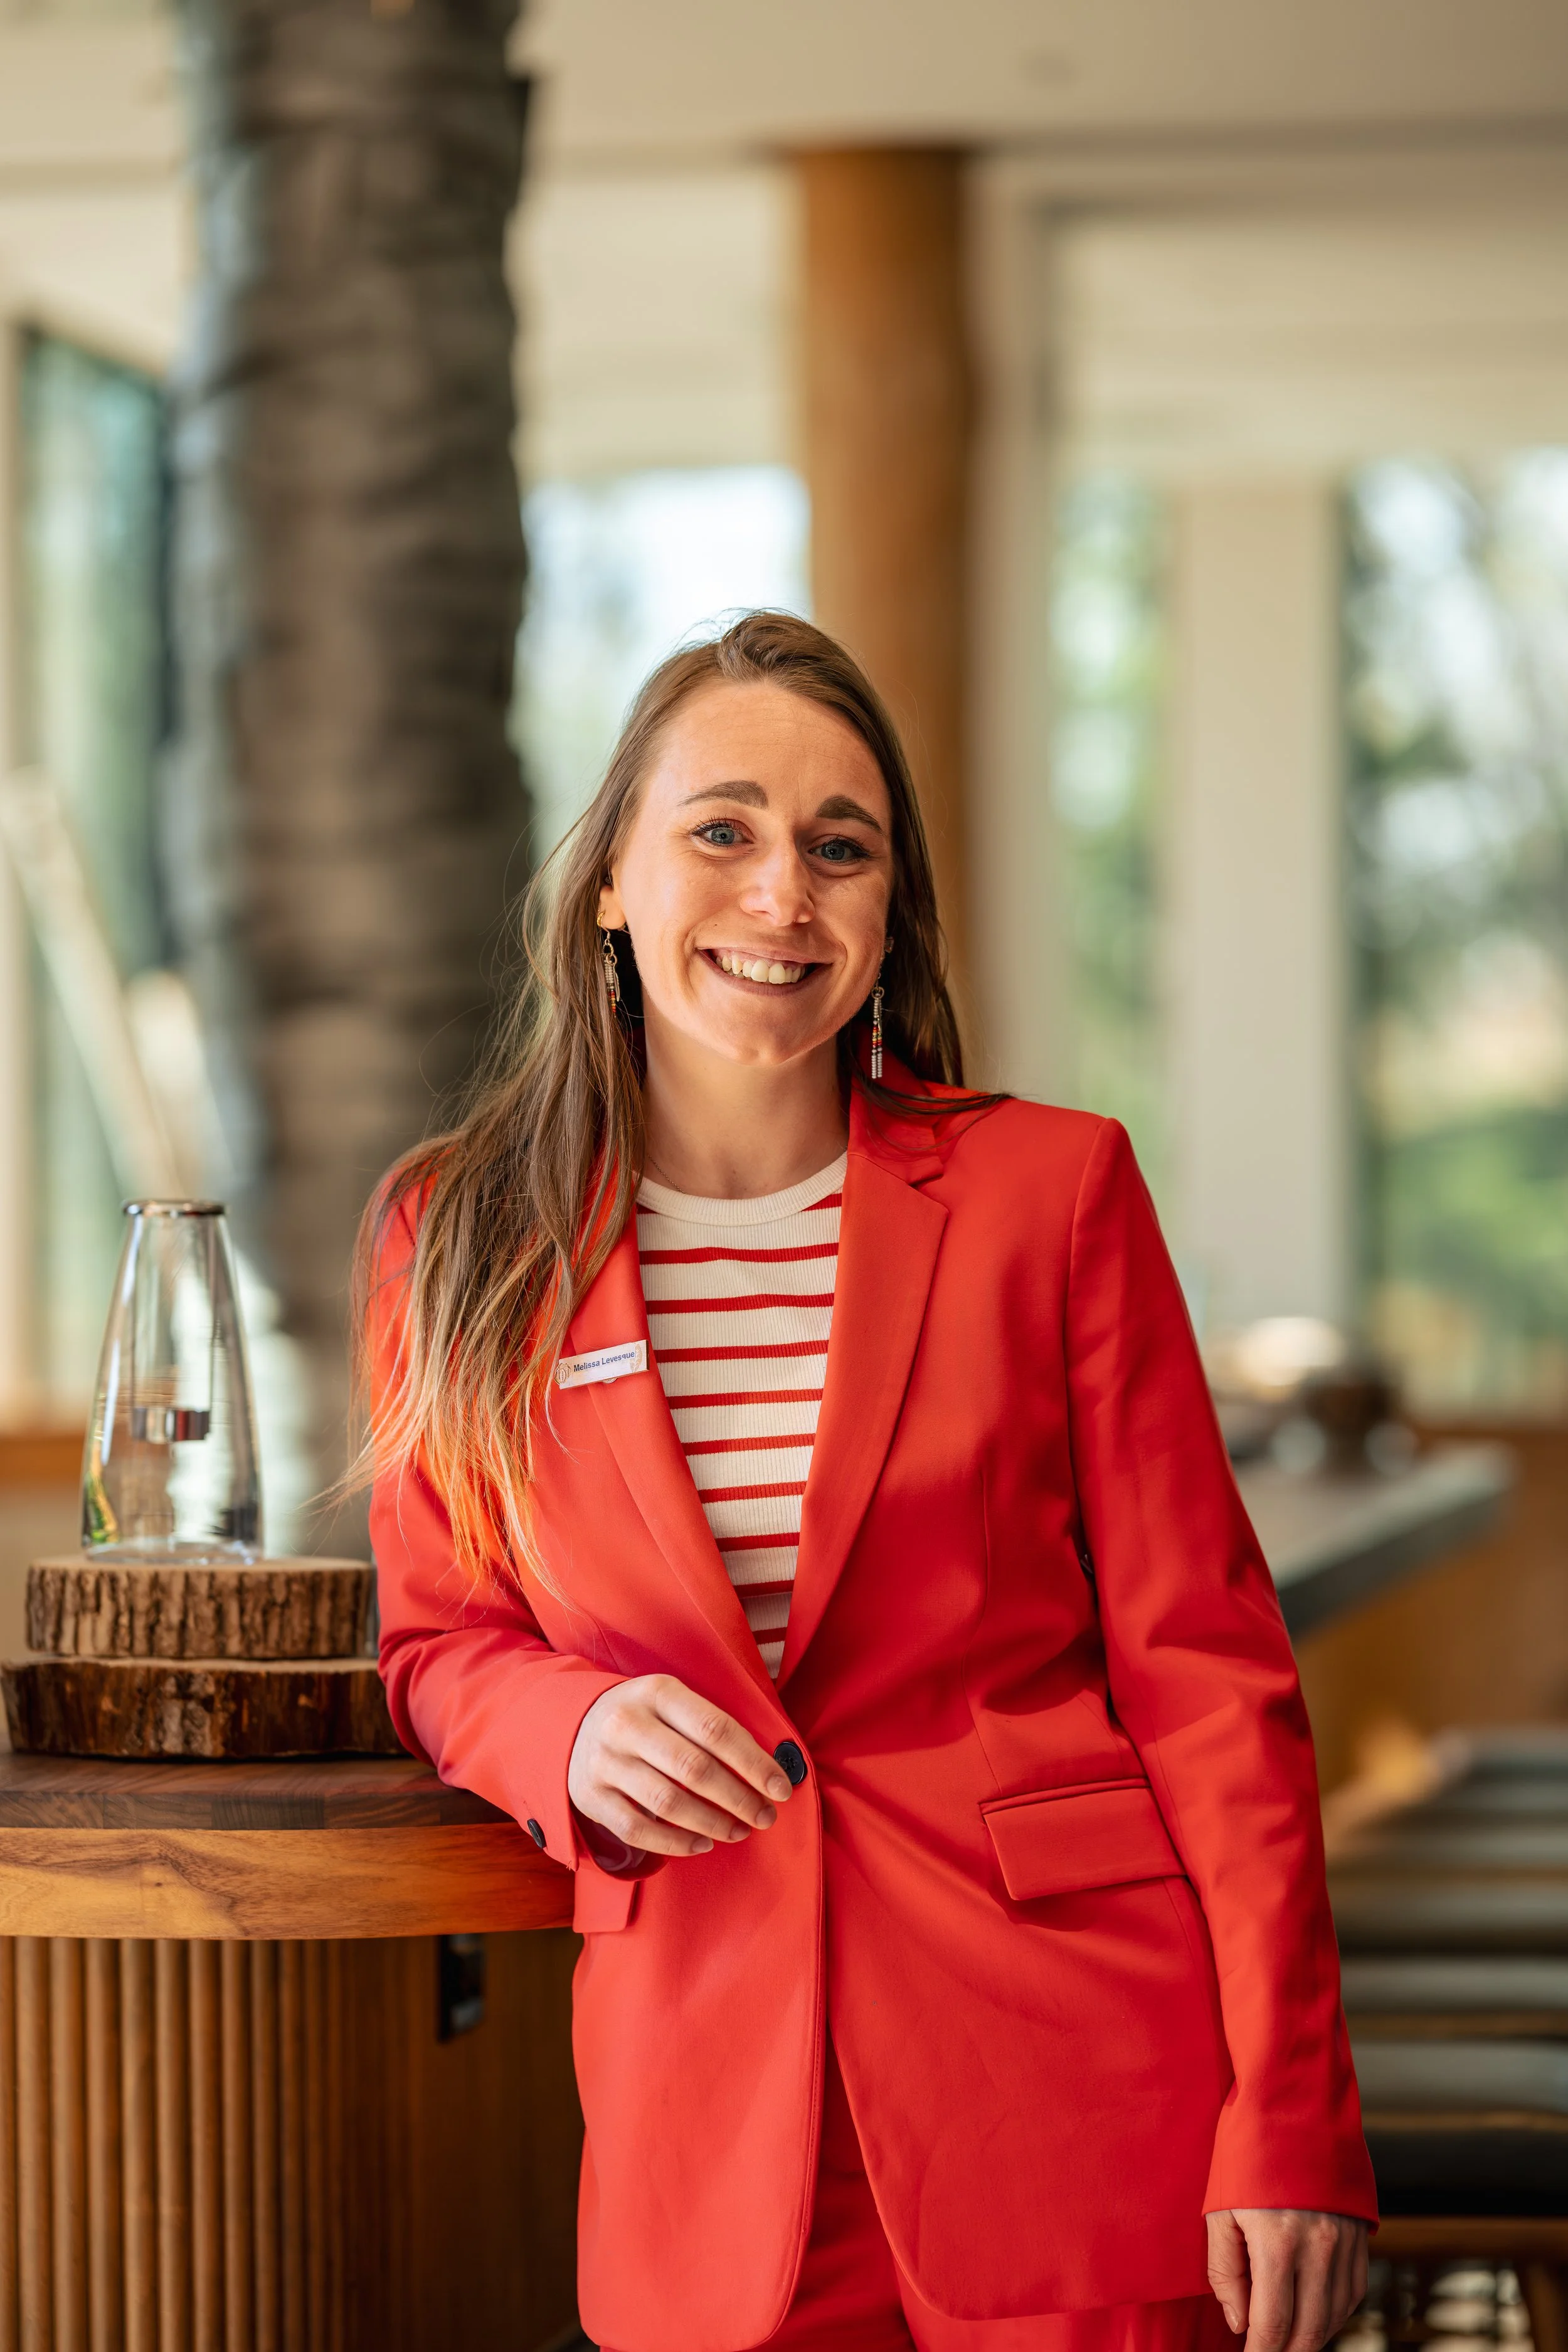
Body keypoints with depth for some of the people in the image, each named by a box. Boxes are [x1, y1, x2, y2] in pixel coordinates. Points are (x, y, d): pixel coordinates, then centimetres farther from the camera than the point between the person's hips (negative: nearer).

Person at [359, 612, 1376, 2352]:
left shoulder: (1051, 1189, -1)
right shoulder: (460, 1245, 3)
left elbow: (1204, 1669, -2)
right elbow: (444, 1646, 14)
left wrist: (1289, 2128, -8)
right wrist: (572, 1735, -10)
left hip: (1070, 2070, -1)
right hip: (705, 2096, 1)